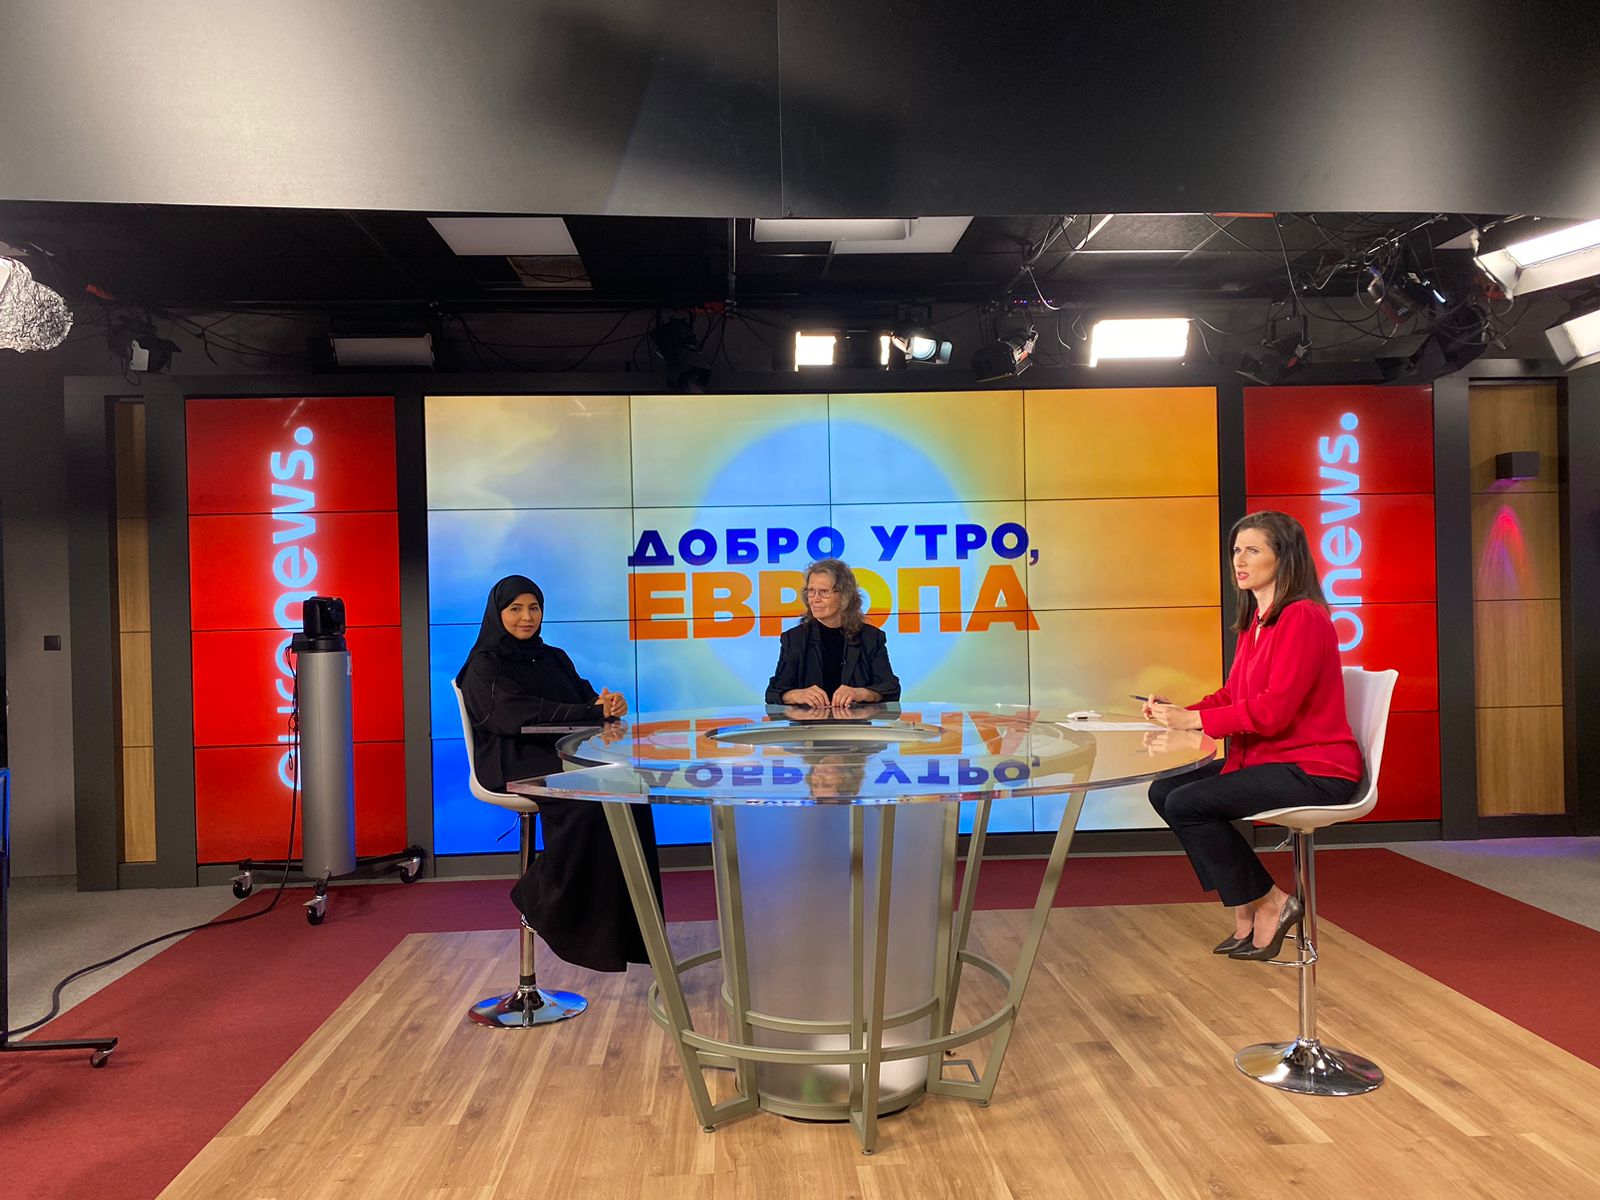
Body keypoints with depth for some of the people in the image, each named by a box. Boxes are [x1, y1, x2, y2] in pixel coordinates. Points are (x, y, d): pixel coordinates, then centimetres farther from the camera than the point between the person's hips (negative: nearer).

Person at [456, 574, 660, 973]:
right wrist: (592, 712, -24)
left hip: (561, 757, 5)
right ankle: (539, 899, -14)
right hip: (513, 764, -5)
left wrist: (609, 703, -17)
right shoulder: (485, 665, 1)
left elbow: (587, 697, 9)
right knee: (587, 799, -32)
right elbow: (517, 713, -16)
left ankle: (624, 924, -20)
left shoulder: (554, 658, 21)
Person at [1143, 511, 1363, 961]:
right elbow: (1231, 695, 13)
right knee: (1164, 790, -1)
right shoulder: (1253, 623, 13)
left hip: (1314, 772, -10)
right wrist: (1178, 712, -5)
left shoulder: (1303, 618, -16)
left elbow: (1273, 709, -23)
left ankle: (1268, 903, 1)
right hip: (1269, 760, 10)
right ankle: (1246, 911, 7)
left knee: (1186, 804, -19)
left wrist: (1194, 720, -20)